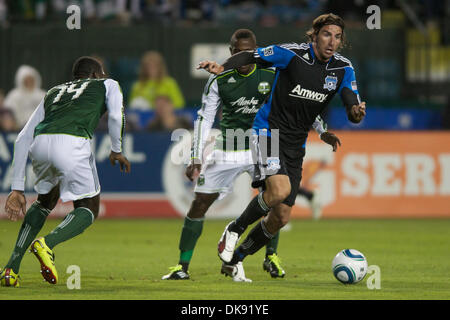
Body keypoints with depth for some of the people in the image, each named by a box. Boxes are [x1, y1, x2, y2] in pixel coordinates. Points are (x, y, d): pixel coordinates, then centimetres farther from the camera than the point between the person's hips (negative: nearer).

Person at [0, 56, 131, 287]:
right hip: (72, 143, -5)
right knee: (88, 209, 13)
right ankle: (47, 243, -17)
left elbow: (23, 138, 28)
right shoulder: (108, 85, 28)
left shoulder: (53, 93, 36)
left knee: (45, 201, 30)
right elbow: (115, 116, 5)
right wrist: (117, 150, 22)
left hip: (40, 144, 5)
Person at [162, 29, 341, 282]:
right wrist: (196, 159, -9)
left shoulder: (271, 76, -5)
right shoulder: (219, 80, -7)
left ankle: (271, 256, 8)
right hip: (227, 151, -1)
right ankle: (183, 266, 2)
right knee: (200, 203, -5)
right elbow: (204, 119, -4)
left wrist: (321, 130, 1)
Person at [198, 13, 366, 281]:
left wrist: (356, 112, -29)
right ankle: (235, 230, -6)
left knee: (281, 217, 3)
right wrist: (223, 67, -24)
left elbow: (352, 105, -4)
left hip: (296, 146, 6)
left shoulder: (343, 68, 0)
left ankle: (234, 260, 23)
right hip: (269, 131, -6)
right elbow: (251, 56, -6)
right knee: (280, 189, -31)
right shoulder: (292, 54, -14)